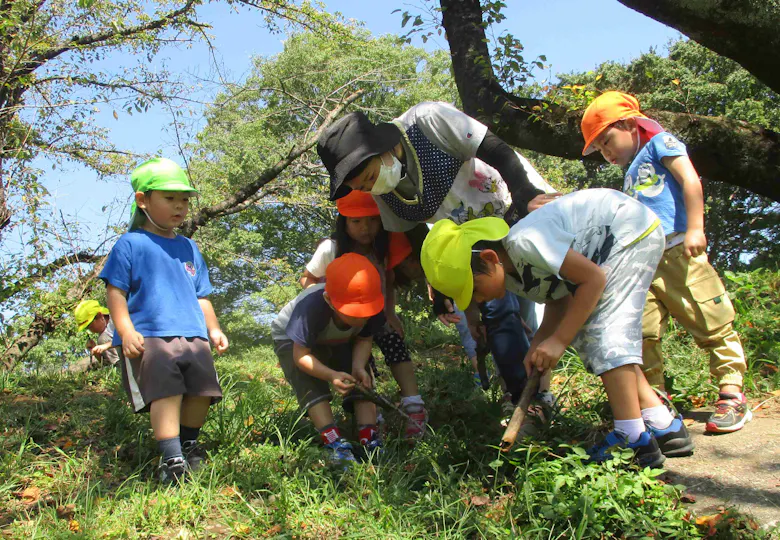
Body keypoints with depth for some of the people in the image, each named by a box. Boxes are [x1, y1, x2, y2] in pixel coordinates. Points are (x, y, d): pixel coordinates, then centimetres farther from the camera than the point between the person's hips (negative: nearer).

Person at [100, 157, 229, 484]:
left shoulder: (188, 247, 21)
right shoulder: (131, 244, 3)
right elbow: (115, 290, -2)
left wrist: (213, 329, 16)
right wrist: (126, 330, -13)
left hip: (193, 336, 6)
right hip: (149, 337, -6)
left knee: (202, 391, 0)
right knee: (166, 392, -18)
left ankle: (188, 444, 23)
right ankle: (172, 460, -15)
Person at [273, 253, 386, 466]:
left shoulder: (371, 306, -31)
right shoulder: (311, 308, -45)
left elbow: (364, 339, -13)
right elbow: (301, 356, -37)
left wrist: (358, 366, -33)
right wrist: (332, 375, -51)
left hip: (338, 342, 5)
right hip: (292, 340, -4)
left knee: (362, 380, -14)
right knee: (311, 385, -28)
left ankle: (369, 439, -19)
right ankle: (334, 442, -32)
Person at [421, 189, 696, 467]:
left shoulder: (525, 241, -31)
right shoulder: (512, 276, -1)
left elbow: (594, 278, -28)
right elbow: (558, 303, 4)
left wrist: (558, 340, -25)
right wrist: (538, 347, -13)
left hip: (633, 228, -10)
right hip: (611, 248, 10)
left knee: (604, 333, -19)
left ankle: (633, 441, -19)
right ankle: (664, 427, 9)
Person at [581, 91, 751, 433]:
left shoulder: (659, 143, 7)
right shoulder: (631, 175, 28)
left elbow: (690, 180, -7)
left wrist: (695, 228, -17)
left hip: (678, 250, -7)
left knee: (711, 323, -4)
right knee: (642, 334, -1)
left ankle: (731, 395, 3)